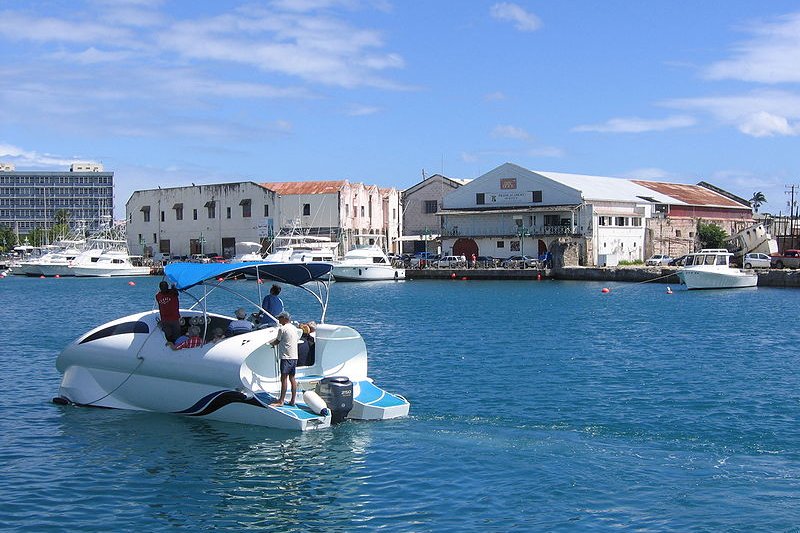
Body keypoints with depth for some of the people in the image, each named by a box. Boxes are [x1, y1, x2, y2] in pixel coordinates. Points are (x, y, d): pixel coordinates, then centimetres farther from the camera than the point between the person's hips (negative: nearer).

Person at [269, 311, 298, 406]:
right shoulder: (294, 328, 13)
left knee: (284, 378, -7)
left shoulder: (282, 329, -10)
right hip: (294, 356, 8)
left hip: (286, 357, -8)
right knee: (292, 378, 9)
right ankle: (293, 400, 9)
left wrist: (270, 343, 21)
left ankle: (281, 401, -7)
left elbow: (277, 341, -1)